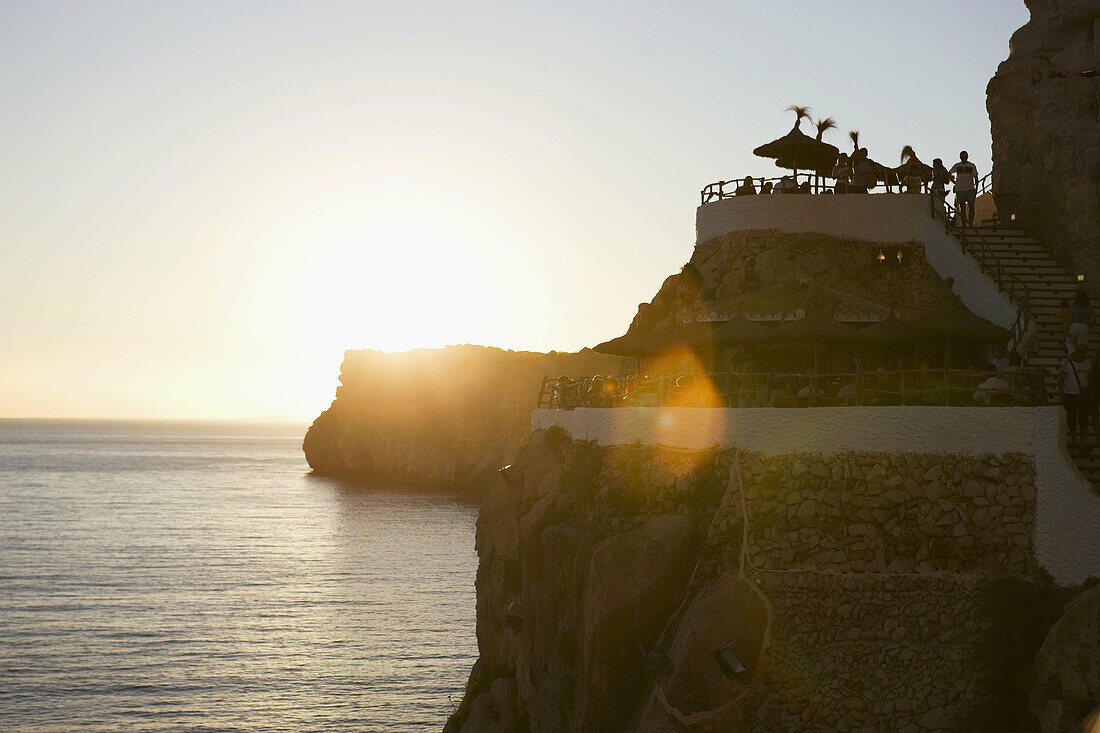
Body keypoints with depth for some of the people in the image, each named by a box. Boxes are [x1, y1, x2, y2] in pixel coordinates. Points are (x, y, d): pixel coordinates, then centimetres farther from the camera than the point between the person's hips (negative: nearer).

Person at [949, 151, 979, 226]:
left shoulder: (972, 165, 6)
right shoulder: (957, 166, 8)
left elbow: (976, 178, 9)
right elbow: (949, 173, 22)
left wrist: (976, 189, 0)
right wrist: (953, 181, 10)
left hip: (970, 189, -1)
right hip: (959, 189, 1)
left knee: (971, 206, -13)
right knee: (962, 208, 3)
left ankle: (971, 223, -11)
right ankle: (964, 224, 6)